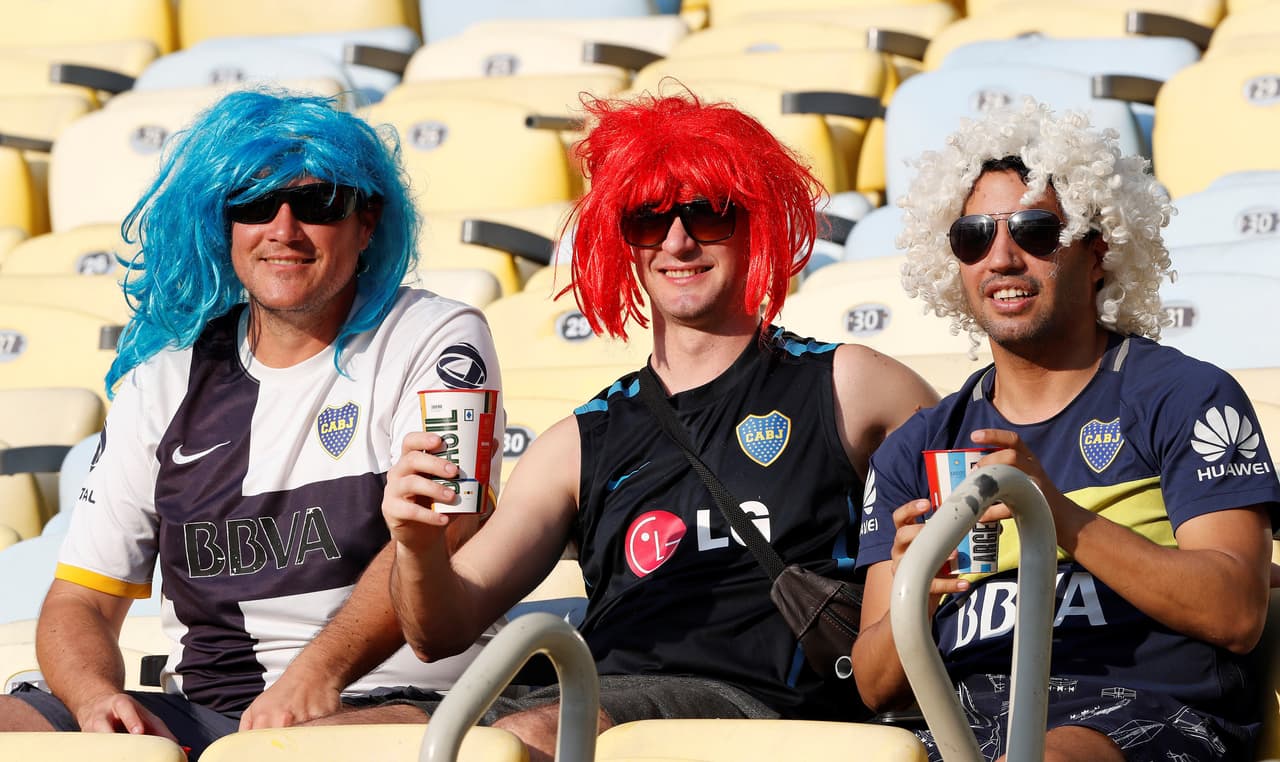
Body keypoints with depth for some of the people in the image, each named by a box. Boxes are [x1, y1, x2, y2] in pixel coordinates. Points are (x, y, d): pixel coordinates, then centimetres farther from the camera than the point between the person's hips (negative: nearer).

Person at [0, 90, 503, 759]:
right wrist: (99, 698, -11)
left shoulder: (434, 340, 4)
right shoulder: (163, 381, 16)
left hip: (377, 703, -5)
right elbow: (80, 601, 14)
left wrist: (318, 673, -30)